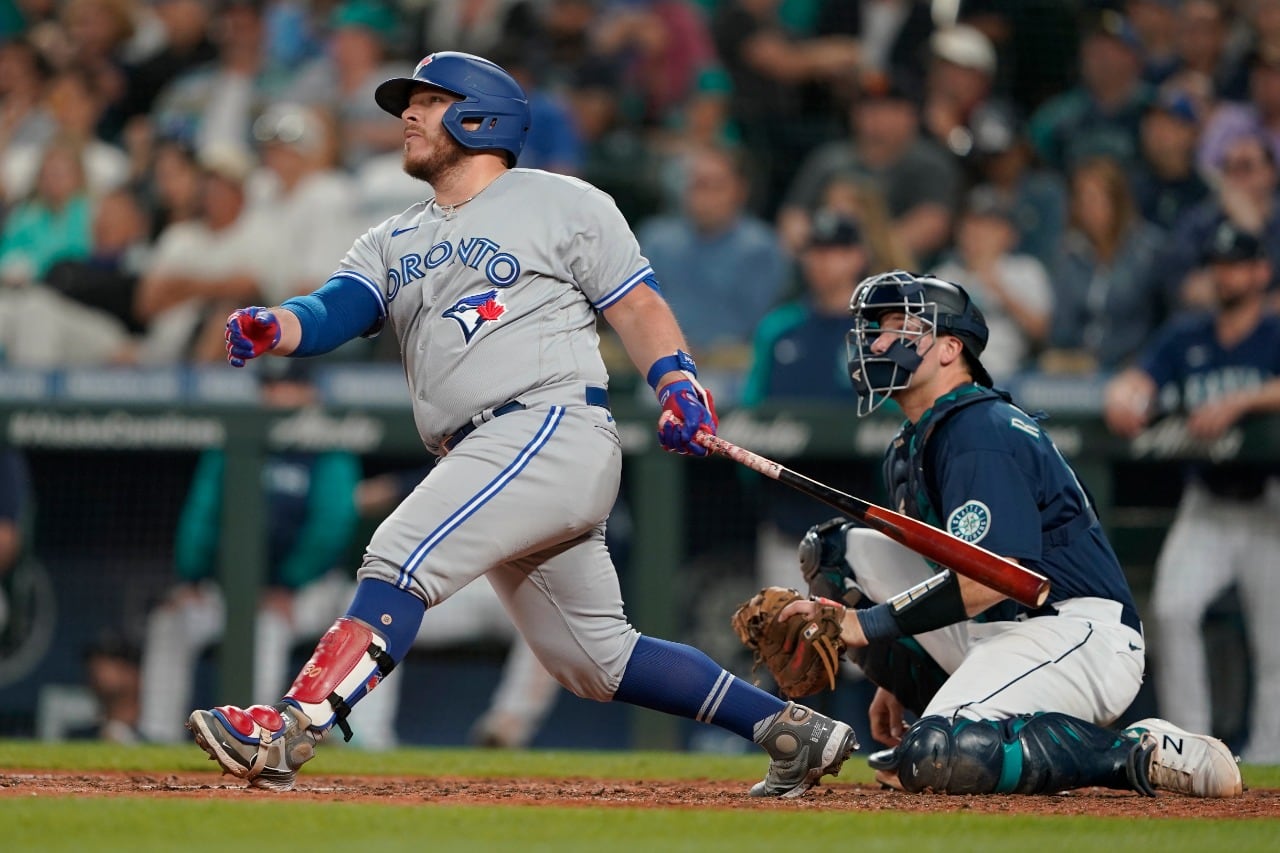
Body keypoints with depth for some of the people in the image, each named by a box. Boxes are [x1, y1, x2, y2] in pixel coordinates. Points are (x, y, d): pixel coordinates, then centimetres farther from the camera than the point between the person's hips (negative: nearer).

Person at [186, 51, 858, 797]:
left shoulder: (561, 204, 7)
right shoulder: (393, 244, 24)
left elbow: (637, 307, 3)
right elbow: (336, 312, 6)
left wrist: (679, 384, -14)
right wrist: (274, 329, -15)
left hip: (555, 427, -8)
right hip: (481, 457, 8)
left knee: (403, 555, -24)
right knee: (596, 659, 9)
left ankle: (292, 730, -35)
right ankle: (791, 729, 18)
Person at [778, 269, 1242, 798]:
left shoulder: (982, 433, -14)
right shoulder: (910, 447, 18)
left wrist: (867, 623, -21)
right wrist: (896, 680, 18)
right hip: (989, 635, 10)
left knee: (935, 759, -33)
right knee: (837, 551, 8)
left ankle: (1138, 754, -19)